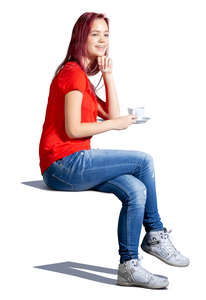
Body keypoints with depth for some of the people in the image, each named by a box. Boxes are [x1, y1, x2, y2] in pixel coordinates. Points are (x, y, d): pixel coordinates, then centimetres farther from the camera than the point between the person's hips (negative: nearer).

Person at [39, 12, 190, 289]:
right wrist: (115, 124, -6)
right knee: (144, 160, -12)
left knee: (136, 191, -11)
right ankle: (155, 235, 3)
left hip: (73, 165, 9)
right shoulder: (73, 72, -9)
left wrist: (109, 76, 7)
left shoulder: (83, 77, 22)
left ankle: (129, 266, -8)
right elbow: (73, 130, -17)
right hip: (63, 164, -9)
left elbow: (112, 115, 14)